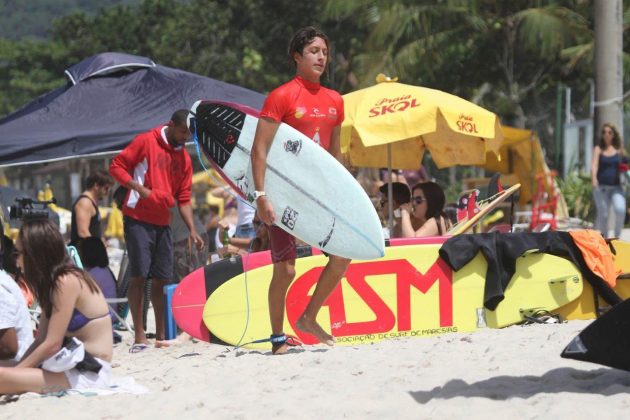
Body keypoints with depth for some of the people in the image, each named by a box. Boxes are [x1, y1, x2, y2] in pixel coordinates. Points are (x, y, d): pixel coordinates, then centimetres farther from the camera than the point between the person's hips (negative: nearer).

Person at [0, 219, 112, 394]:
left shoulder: (66, 281, -14)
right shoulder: (52, 282, 14)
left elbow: (52, 345, -16)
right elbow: (40, 341, 13)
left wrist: (14, 372, -10)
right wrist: (14, 370, 2)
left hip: (89, 373, -10)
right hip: (74, 366, 10)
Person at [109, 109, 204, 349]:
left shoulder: (184, 159, 12)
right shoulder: (146, 142, -5)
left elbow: (184, 199, 14)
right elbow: (117, 166, -6)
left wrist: (192, 230, 4)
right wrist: (140, 188, -18)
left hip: (162, 224, 6)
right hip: (137, 219, -6)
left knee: (161, 279, 7)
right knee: (139, 275, -8)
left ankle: (161, 334, 13)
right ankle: (139, 336, -8)